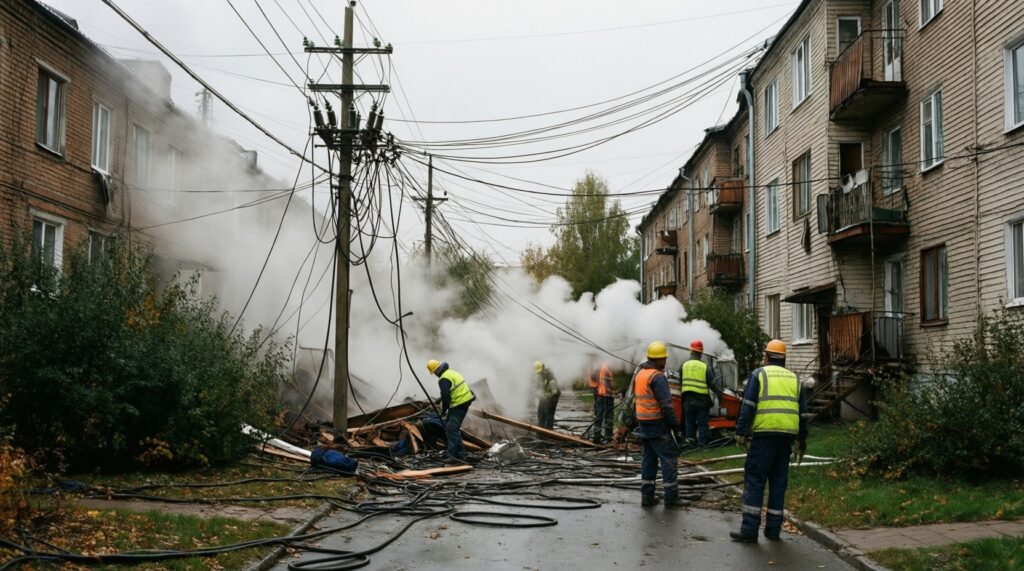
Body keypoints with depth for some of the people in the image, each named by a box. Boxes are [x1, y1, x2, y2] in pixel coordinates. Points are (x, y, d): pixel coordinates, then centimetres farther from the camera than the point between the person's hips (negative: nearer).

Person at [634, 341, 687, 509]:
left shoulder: (639, 373, 11)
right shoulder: (657, 377, -18)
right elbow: (665, 404, -21)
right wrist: (674, 424, -13)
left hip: (643, 423, 9)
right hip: (658, 424, -9)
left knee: (649, 458, 13)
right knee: (669, 458, -2)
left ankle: (647, 496, 14)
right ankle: (671, 498, 0)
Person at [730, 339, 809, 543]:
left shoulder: (759, 374, 3)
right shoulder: (794, 378, 17)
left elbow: (748, 406, -7)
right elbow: (803, 413, 18)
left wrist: (740, 433, -6)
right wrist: (802, 441, 23)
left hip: (764, 434, -5)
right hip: (787, 435, 5)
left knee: (754, 480, -3)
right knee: (778, 482, 12)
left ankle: (749, 529, -8)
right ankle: (773, 528, 14)